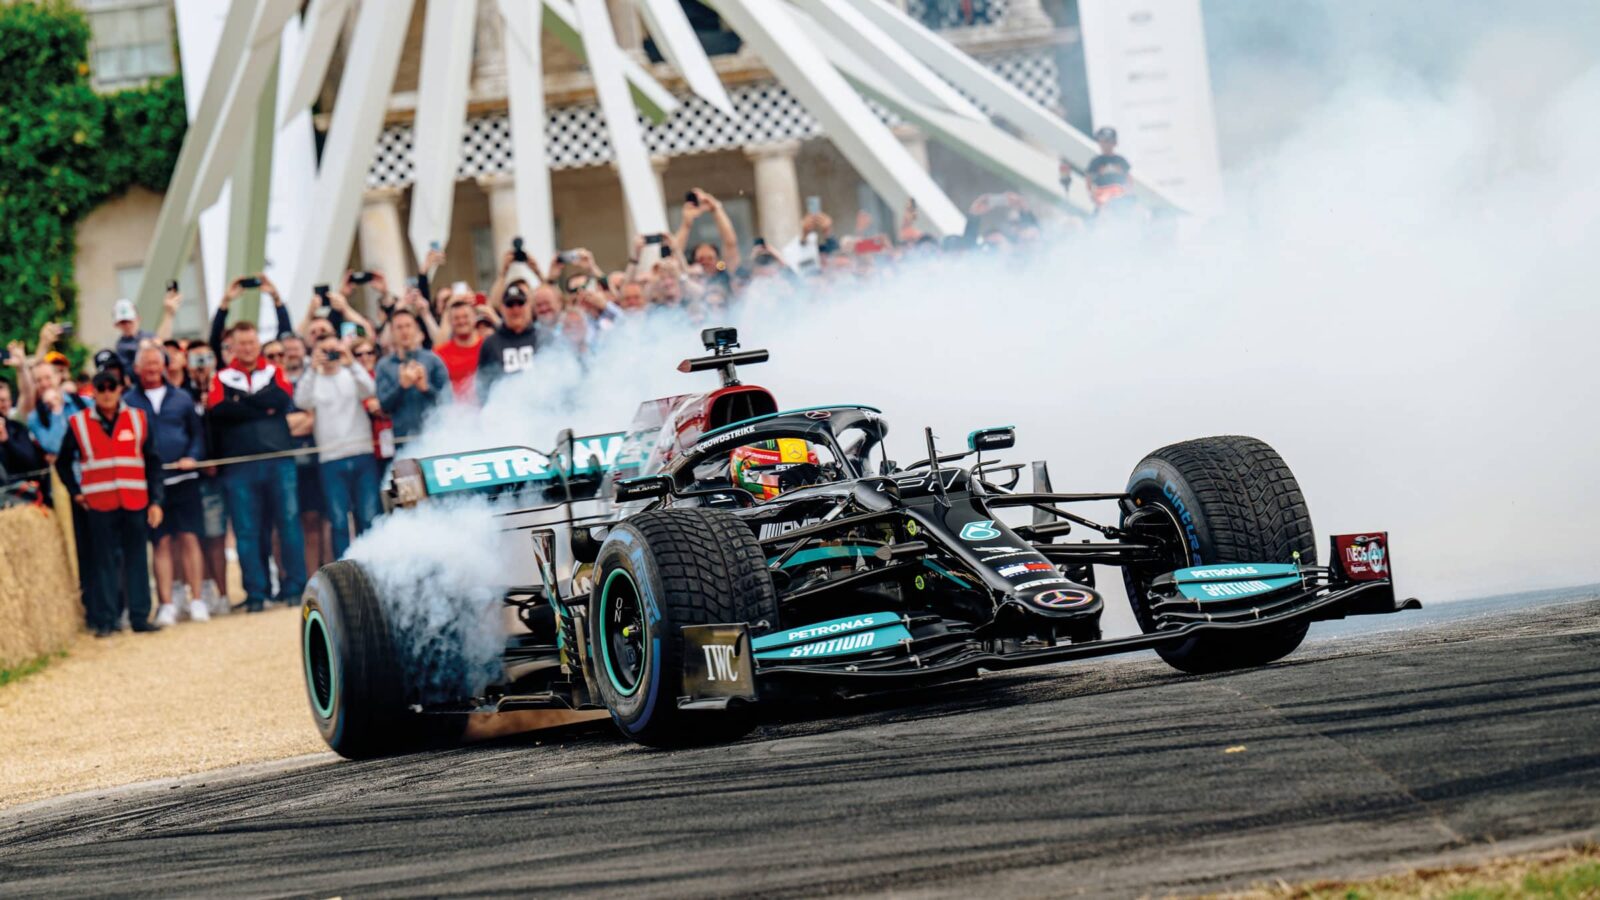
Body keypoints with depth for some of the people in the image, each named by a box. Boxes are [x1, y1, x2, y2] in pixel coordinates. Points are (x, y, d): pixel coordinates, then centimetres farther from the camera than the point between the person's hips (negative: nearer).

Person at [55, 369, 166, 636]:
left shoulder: (138, 419, 5)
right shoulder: (78, 424, 2)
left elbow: (153, 462, 6)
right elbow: (63, 463, 13)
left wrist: (155, 501, 1)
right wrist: (75, 493, 4)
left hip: (135, 502, 1)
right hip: (99, 504, -1)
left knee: (137, 560, 5)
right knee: (104, 562, 0)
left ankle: (140, 616, 9)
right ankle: (105, 620, 3)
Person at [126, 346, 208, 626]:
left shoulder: (181, 397, 10)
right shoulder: (129, 402, 6)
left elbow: (197, 432, 13)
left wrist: (192, 457, -4)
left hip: (183, 477, 1)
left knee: (189, 538, -2)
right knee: (162, 542, -1)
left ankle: (196, 600, 3)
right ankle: (166, 604, 1)